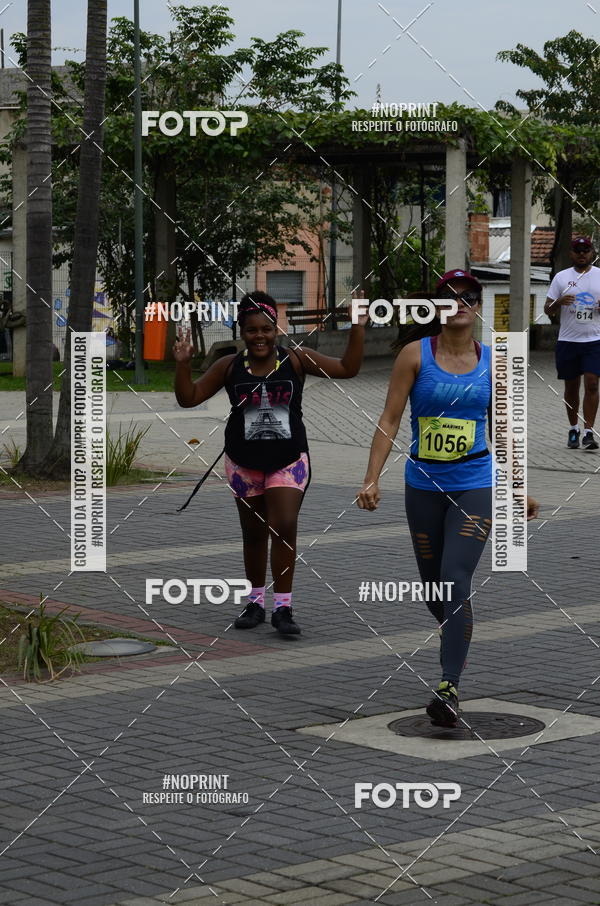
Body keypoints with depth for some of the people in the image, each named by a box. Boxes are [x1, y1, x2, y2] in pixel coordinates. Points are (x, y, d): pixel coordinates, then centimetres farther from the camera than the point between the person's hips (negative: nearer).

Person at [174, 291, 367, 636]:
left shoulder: (296, 360, -4)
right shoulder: (230, 367, -2)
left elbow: (347, 369, -3)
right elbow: (189, 397, 1)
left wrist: (357, 331, -14)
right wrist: (183, 363, -13)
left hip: (289, 459, -2)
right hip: (244, 462, 2)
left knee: (285, 527, -14)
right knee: (254, 533, 12)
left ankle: (283, 607, -7)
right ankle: (256, 602, 26)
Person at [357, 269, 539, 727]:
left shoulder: (492, 362, 2)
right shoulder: (415, 355, -3)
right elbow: (390, 421, -4)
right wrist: (372, 478, -11)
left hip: (475, 486, -1)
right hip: (424, 486, 1)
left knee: (456, 581, -15)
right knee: (433, 584, 11)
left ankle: (450, 687, -17)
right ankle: (457, 643, 40)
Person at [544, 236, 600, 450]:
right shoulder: (561, 277, 6)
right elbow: (548, 309, 7)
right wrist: (559, 302, -15)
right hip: (567, 340, 1)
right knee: (571, 387, 8)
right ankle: (573, 430, 22)